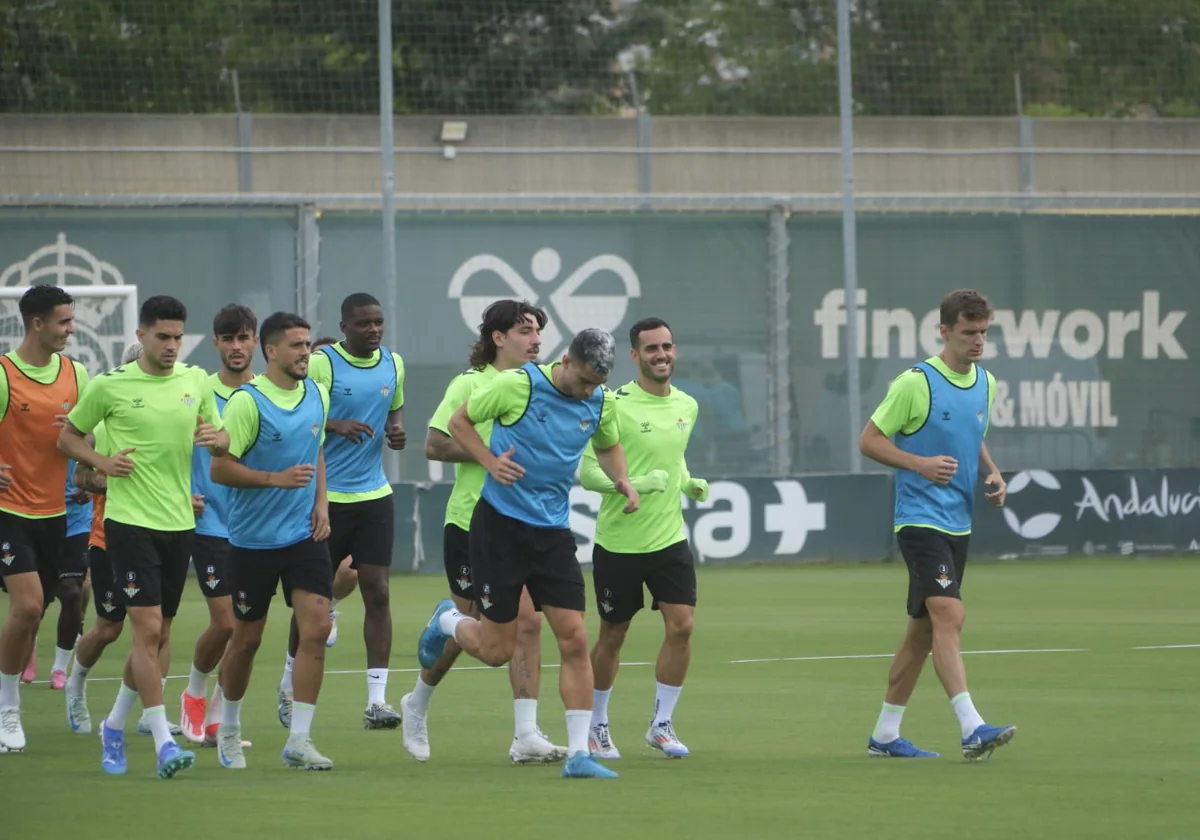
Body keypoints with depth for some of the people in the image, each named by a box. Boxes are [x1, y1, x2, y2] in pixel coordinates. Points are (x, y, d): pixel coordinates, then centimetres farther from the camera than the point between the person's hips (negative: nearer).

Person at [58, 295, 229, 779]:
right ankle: (164, 743, -16)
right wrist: (102, 463, -11)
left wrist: (216, 438, -7)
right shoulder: (110, 386, -4)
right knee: (148, 630, -14)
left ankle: (115, 727, 30)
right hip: (130, 520, -5)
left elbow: (221, 440, 17)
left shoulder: (196, 381, 7)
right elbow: (68, 437, 7)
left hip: (179, 523, 5)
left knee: (155, 637, 11)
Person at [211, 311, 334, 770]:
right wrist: (277, 479, -23)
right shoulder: (247, 402, -13)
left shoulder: (316, 395, 7)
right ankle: (228, 727, 30)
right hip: (254, 538, -5)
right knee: (247, 638, 6)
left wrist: (321, 501, 8)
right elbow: (220, 468, -14)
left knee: (316, 628, -10)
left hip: (305, 534, 5)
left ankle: (299, 740, -8)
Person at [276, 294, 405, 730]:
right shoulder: (321, 363, -10)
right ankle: (290, 684, 27)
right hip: (326, 496, -4)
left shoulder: (393, 364, 7)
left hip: (375, 496, 4)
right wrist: (336, 425, -25)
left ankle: (376, 699, -5)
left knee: (377, 593, -5)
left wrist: (396, 430, 0)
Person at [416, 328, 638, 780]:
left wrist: (622, 480, 3)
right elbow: (459, 422, -2)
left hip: (553, 531, 4)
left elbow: (608, 445, 23)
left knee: (574, 640, -6)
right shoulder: (518, 384, -13)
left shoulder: (600, 402, 2)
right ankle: (447, 621, 35)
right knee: (496, 650, 0)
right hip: (500, 522, -4)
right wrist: (490, 459, -18)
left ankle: (578, 752, -2)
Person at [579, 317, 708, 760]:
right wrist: (634, 484, -28)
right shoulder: (614, 406, -13)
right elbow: (587, 472, -15)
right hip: (618, 541, -4)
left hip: (669, 539, 4)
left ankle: (661, 724, 6)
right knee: (612, 636, 7)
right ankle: (596, 726, 25)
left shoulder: (687, 406, 7)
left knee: (681, 625, -8)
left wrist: (689, 482, 4)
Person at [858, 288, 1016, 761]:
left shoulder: (985, 384, 10)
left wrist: (992, 473, 7)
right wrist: (920, 464, -19)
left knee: (923, 629, 12)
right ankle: (972, 729, -29)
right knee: (949, 615, -20)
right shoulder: (916, 382, -12)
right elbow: (869, 440, -7)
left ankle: (885, 734, 21)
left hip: (957, 523, 8)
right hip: (920, 520, -8)